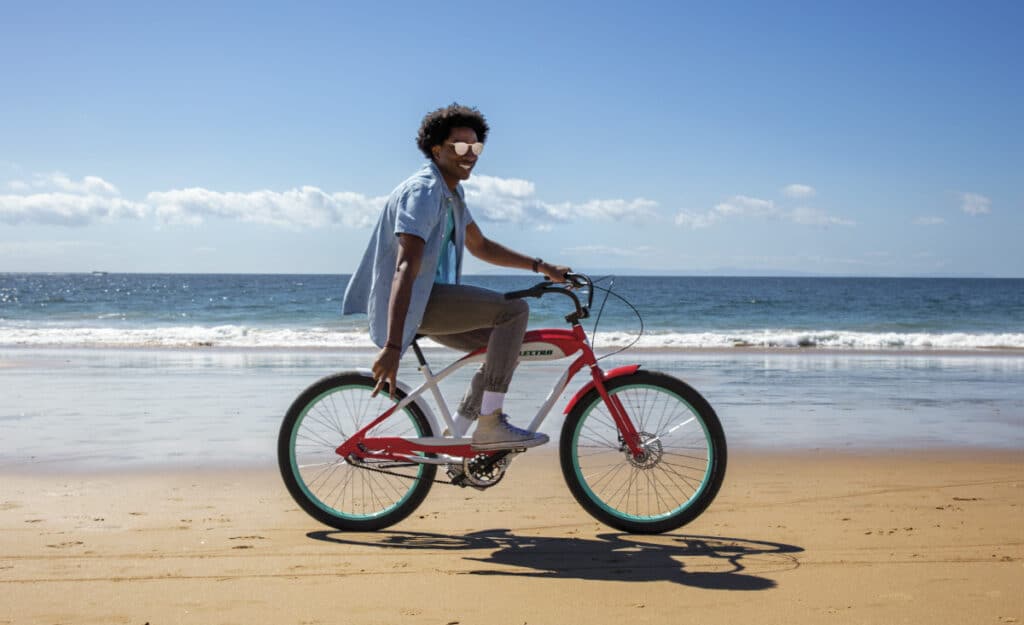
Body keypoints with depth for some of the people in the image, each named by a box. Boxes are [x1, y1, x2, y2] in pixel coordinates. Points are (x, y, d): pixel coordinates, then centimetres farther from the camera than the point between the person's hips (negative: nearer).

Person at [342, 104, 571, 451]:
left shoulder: (452, 193, 14)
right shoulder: (423, 191, -19)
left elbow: (480, 246, 24)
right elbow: (405, 268, -30)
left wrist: (541, 266, 14)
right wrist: (392, 347, -39)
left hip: (430, 297, 10)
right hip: (411, 303, -10)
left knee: (508, 343, 8)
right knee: (514, 310, -19)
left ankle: (456, 435, 11)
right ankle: (490, 425, -17)